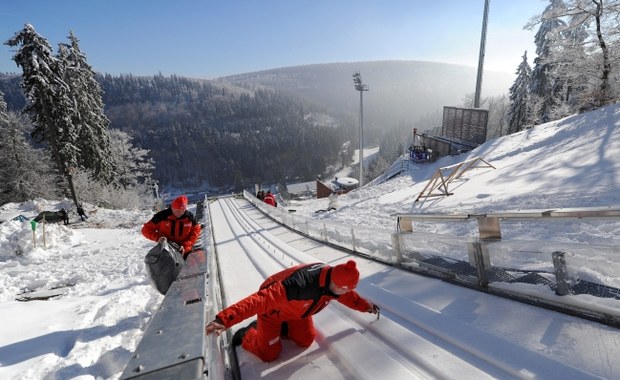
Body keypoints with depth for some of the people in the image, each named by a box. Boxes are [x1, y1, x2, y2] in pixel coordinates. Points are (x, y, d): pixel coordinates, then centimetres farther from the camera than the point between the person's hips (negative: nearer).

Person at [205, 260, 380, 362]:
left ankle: (280, 329, 28)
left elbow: (347, 296, 4)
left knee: (306, 340, 6)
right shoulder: (299, 286, -48)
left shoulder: (333, 279, -23)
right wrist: (224, 319, -57)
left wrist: (365, 306, 14)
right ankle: (246, 335, 24)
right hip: (272, 309, -6)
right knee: (269, 353, -3)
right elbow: (259, 300, -51)